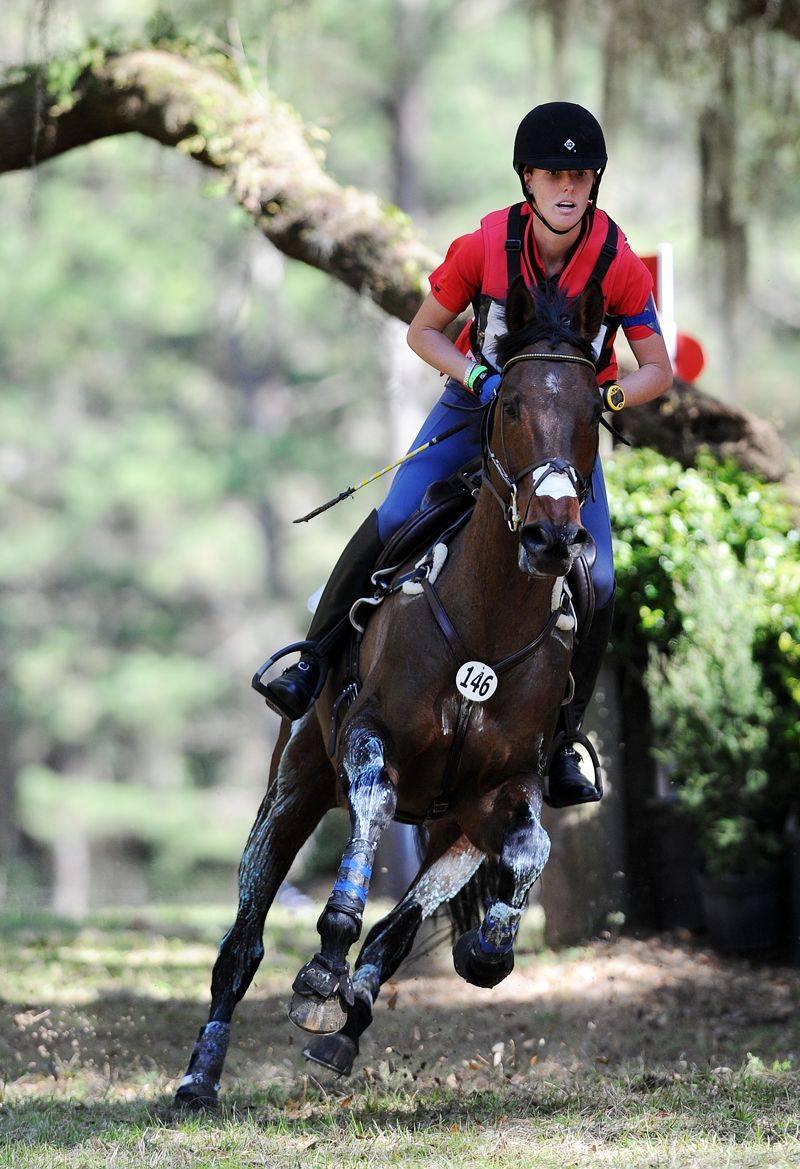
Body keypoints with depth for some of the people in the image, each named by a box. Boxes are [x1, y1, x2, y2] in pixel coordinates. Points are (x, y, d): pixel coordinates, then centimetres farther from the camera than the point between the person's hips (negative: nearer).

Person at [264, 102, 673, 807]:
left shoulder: (620, 266, -21)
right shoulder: (485, 247, -20)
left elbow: (658, 372, -11)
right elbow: (424, 331, -6)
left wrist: (601, 399, -29)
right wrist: (477, 376, -23)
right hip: (479, 402, 0)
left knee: (596, 584, -13)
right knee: (392, 523, -18)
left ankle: (558, 741, 3)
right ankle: (316, 659, 3)